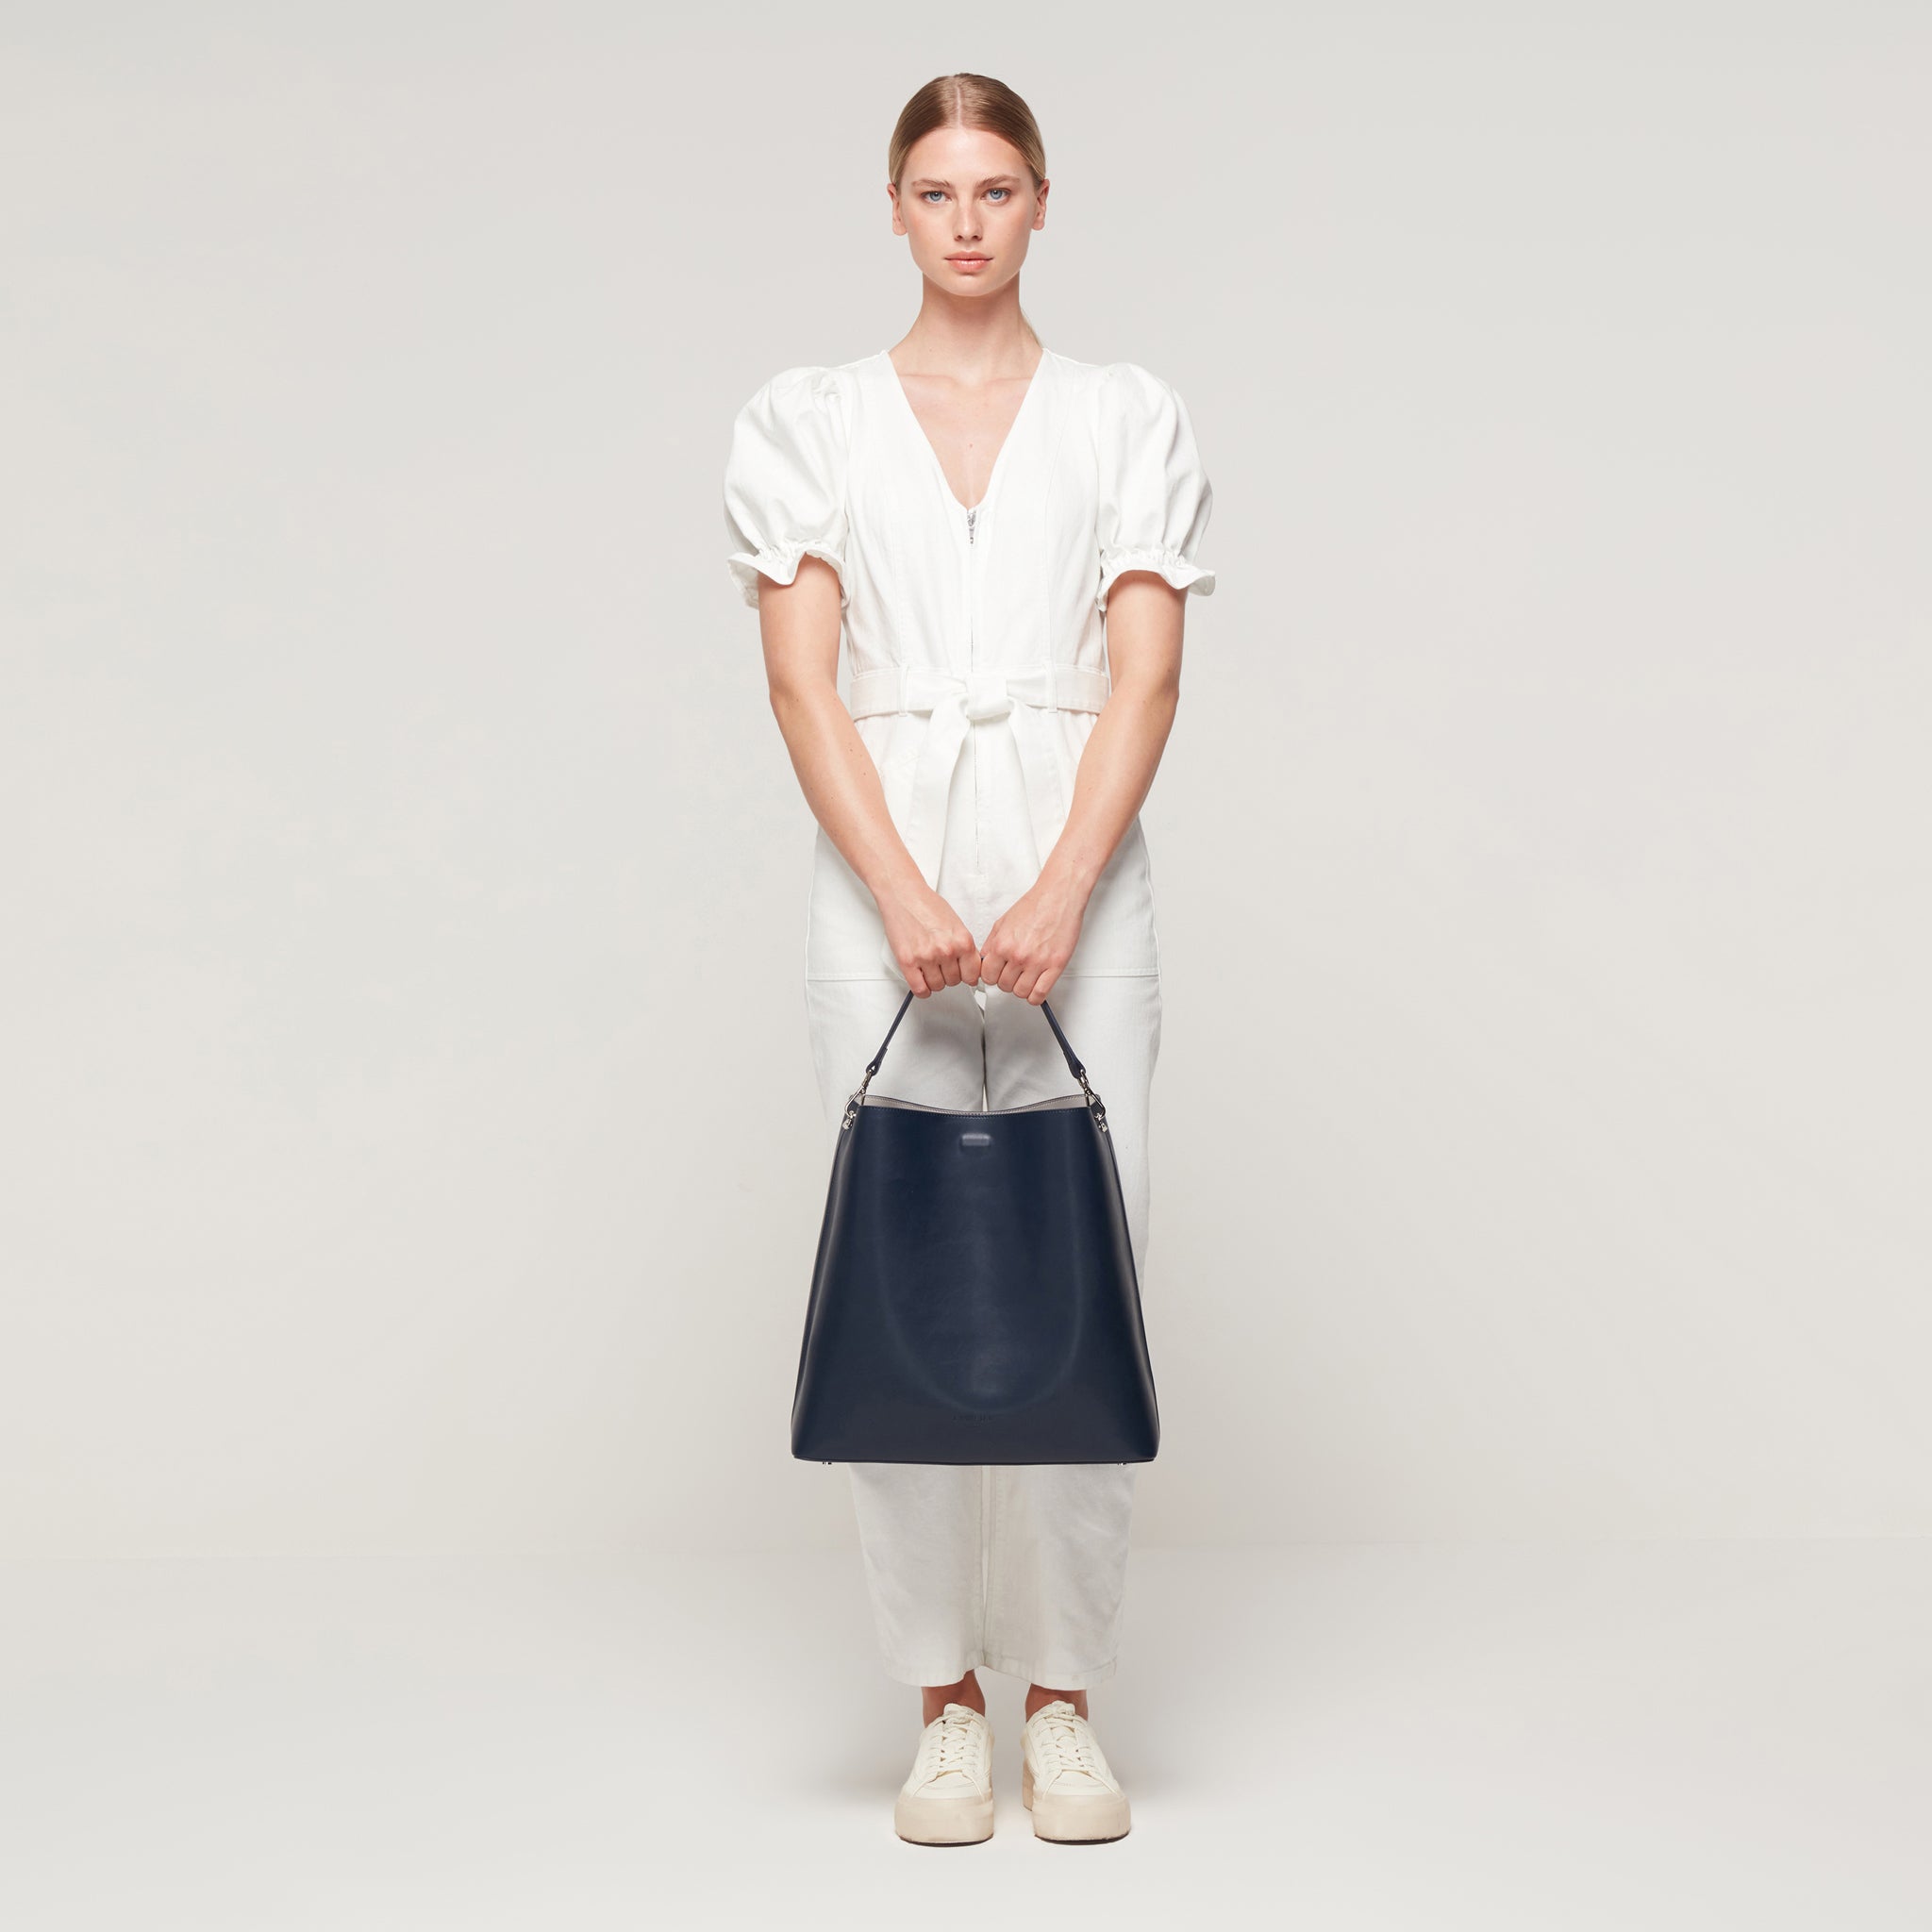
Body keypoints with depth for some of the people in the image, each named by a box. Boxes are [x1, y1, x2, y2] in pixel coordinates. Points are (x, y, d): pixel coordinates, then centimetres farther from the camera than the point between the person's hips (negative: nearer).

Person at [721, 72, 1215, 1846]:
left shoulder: (1130, 417, 8)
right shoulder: (808, 421, 8)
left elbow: (1145, 672, -1)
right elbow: (802, 675, -1)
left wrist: (1059, 894, -15)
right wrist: (903, 894, -14)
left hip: (1077, 855, 0)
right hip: (884, 862, 0)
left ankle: (1067, 1696, 11)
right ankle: (946, 1697, 13)